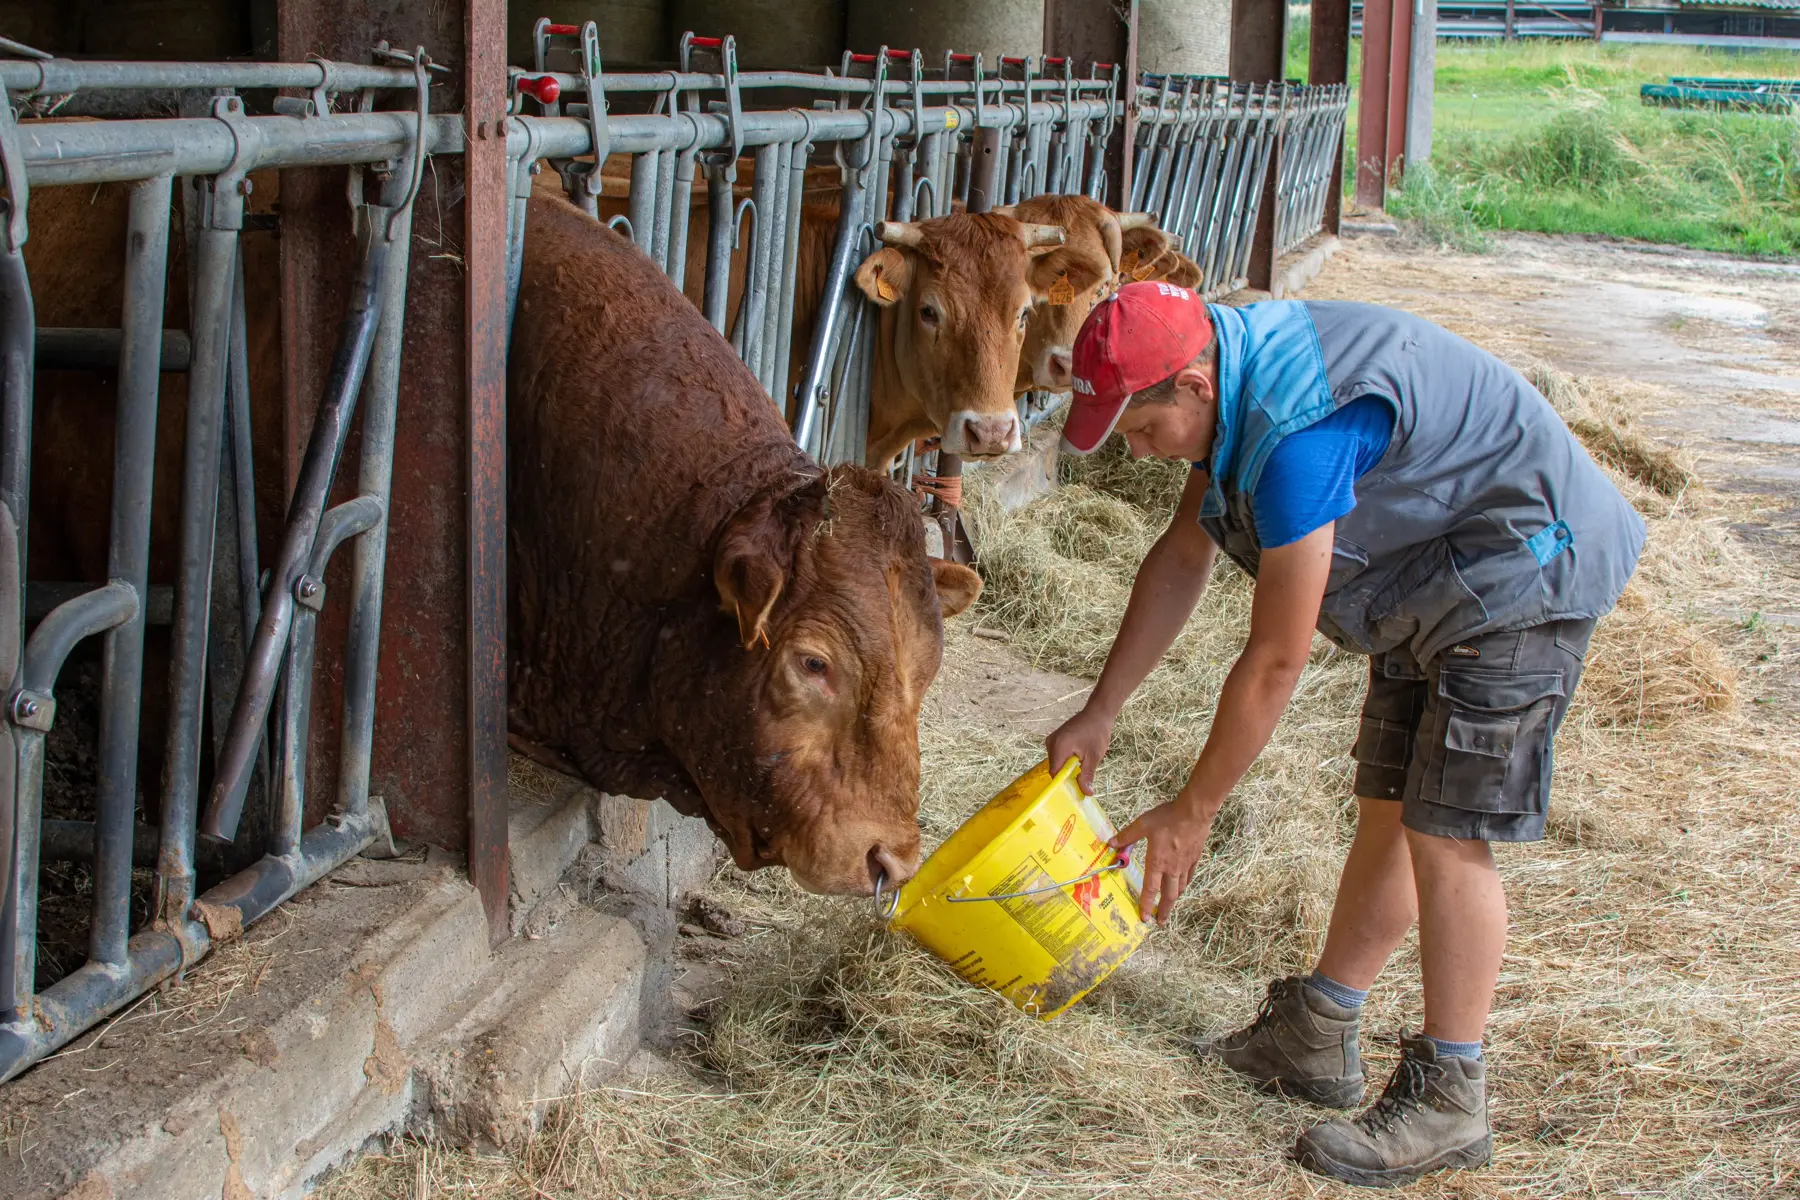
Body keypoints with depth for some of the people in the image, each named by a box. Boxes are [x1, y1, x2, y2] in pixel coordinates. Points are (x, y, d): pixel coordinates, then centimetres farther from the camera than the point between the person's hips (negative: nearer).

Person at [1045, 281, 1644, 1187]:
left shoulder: (1298, 433, -33)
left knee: (1445, 833, -10)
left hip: (1519, 575, -10)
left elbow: (1274, 662, -26)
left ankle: (1448, 1101, 0)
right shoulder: (1234, 388, -2)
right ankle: (1314, 1040, 24)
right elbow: (1182, 558, 9)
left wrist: (1191, 816, -15)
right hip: (1432, 588, 10)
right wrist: (1099, 714, 9)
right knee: (1389, 813, 14)